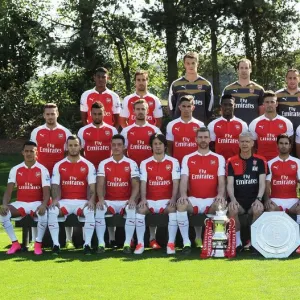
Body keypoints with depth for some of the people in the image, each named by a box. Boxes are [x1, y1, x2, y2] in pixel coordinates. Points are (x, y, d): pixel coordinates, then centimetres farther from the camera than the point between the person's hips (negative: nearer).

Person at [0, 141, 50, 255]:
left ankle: (38, 244, -18)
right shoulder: (15, 169, 5)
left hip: (36, 203, -2)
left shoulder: (42, 170, -2)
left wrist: (43, 205, -30)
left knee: (43, 213, -38)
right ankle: (15, 243, -13)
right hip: (20, 203, 3)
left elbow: (46, 191, -9)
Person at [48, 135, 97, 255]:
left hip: (82, 201, -1)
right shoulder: (58, 165, 9)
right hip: (65, 201, 1)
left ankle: (87, 244, -25)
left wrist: (91, 200, -19)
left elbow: (92, 186, 0)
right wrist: (55, 199, -17)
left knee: (90, 212, -34)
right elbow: (55, 186, 4)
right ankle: (56, 244, -22)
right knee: (52, 211, -30)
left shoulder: (88, 165, 6)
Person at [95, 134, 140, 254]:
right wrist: (101, 199, -23)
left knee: (132, 210, -33)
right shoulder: (104, 164, 5)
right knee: (99, 209, -30)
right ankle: (101, 243, -23)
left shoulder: (131, 163, 2)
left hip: (126, 201, -1)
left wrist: (132, 199, -24)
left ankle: (127, 243, -27)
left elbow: (135, 185, -5)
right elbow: (100, 184, -3)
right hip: (109, 201, 1)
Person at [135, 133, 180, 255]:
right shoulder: (145, 163, 7)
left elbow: (175, 182, -4)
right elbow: (143, 183, -1)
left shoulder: (173, 162, 4)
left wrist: (173, 198, -20)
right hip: (150, 200, 1)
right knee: (140, 209, -29)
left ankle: (171, 244, -27)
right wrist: (143, 199, -18)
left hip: (166, 200, -1)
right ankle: (140, 244, -22)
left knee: (173, 209, -33)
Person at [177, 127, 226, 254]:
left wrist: (220, 195, -22)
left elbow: (221, 181, 0)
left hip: (211, 200, -1)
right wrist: (183, 194, -22)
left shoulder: (219, 158, 9)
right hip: (193, 200, 1)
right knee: (181, 204, -32)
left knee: (221, 206, -34)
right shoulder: (187, 158, 10)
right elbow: (184, 180, 0)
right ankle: (186, 243, -25)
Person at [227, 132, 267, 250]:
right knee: (232, 209, -33)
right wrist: (233, 199, -21)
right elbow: (230, 184, -2)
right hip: (238, 200, 0)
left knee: (258, 209, -33)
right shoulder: (231, 162, 6)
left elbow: (262, 183, -4)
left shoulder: (260, 161, 5)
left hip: (254, 200, 0)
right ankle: (237, 241, -17)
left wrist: (258, 199, -21)